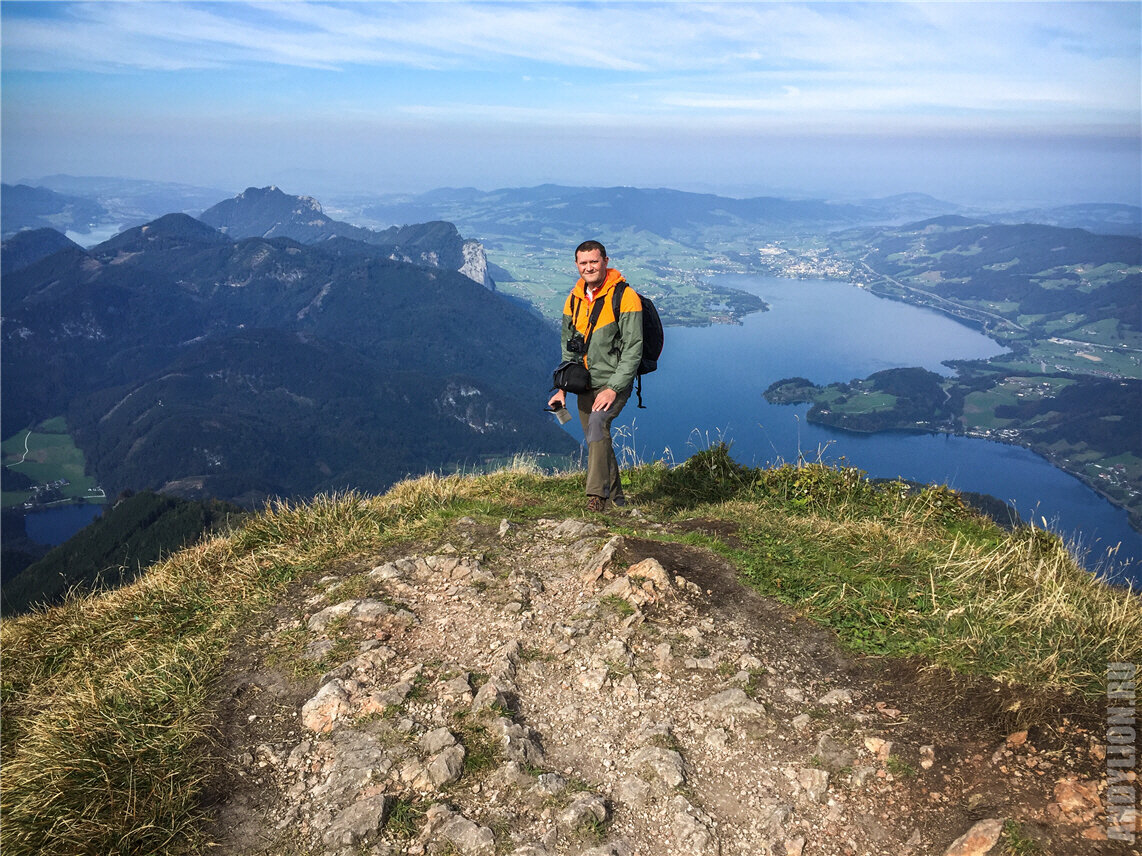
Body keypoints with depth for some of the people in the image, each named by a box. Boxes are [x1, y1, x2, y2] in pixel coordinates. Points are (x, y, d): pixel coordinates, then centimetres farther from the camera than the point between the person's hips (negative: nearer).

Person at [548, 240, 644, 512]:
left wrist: (613, 389, -22)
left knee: (597, 423, -30)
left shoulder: (625, 297, -11)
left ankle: (597, 494, -30)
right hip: (585, 384, 7)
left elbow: (633, 349, -15)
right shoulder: (574, 299, 9)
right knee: (597, 440, 11)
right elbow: (568, 349, 16)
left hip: (614, 382, -6)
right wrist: (563, 387, 6)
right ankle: (615, 498, 27)